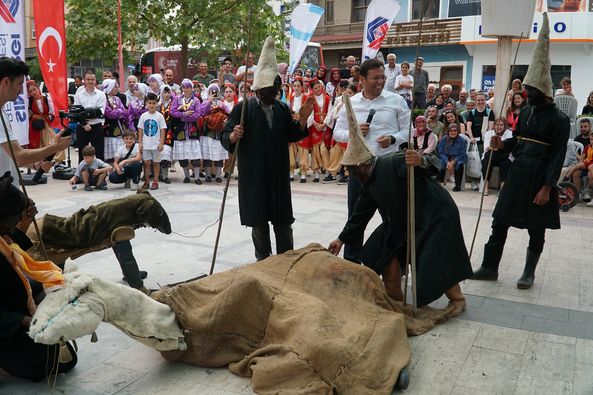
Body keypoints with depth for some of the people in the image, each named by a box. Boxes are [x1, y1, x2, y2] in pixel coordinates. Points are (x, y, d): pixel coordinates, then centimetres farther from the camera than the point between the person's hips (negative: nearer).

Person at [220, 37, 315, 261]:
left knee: (283, 222, 9)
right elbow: (224, 137, -9)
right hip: (253, 176, -3)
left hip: (279, 175, 4)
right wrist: (232, 136, -31)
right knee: (258, 222, 9)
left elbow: (292, 136, 12)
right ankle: (263, 261, 25)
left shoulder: (283, 109, 7)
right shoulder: (242, 109, -7)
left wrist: (302, 119, -5)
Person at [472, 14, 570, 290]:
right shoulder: (526, 111, 8)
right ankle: (490, 267, 16)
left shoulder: (559, 119, -11)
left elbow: (558, 156, -13)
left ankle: (529, 272, 23)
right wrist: (502, 145, -4)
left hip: (539, 176, -6)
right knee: (500, 221, 7)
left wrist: (547, 187, -17)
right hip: (517, 171, 6)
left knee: (535, 228, 7)